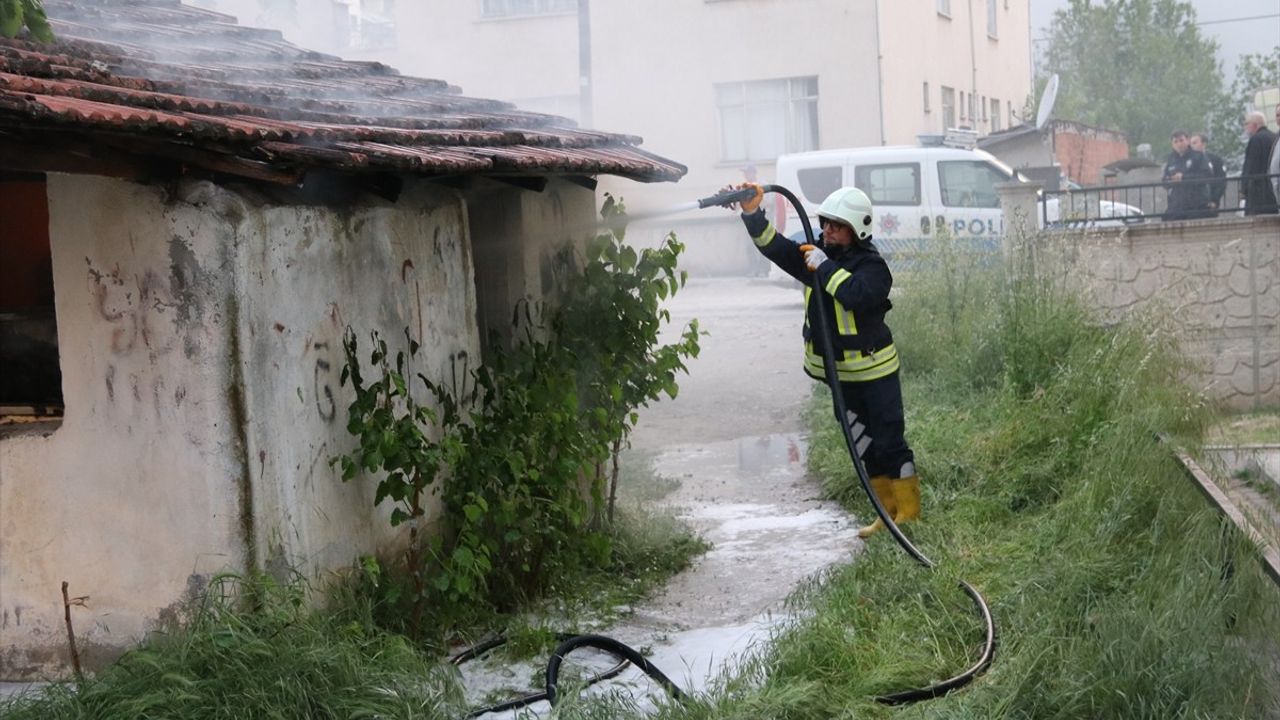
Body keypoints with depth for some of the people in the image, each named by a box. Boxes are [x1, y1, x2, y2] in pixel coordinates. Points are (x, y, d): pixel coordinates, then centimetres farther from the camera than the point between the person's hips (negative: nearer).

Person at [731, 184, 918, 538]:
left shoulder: (872, 266, -17)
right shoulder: (817, 254, 3)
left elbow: (856, 294, -37)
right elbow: (774, 246, -4)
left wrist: (825, 267, -27)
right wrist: (752, 214, -20)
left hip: (874, 370, -7)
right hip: (840, 373, 8)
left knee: (890, 442, -4)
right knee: (864, 445, 14)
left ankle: (909, 512, 7)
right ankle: (888, 512, 24)